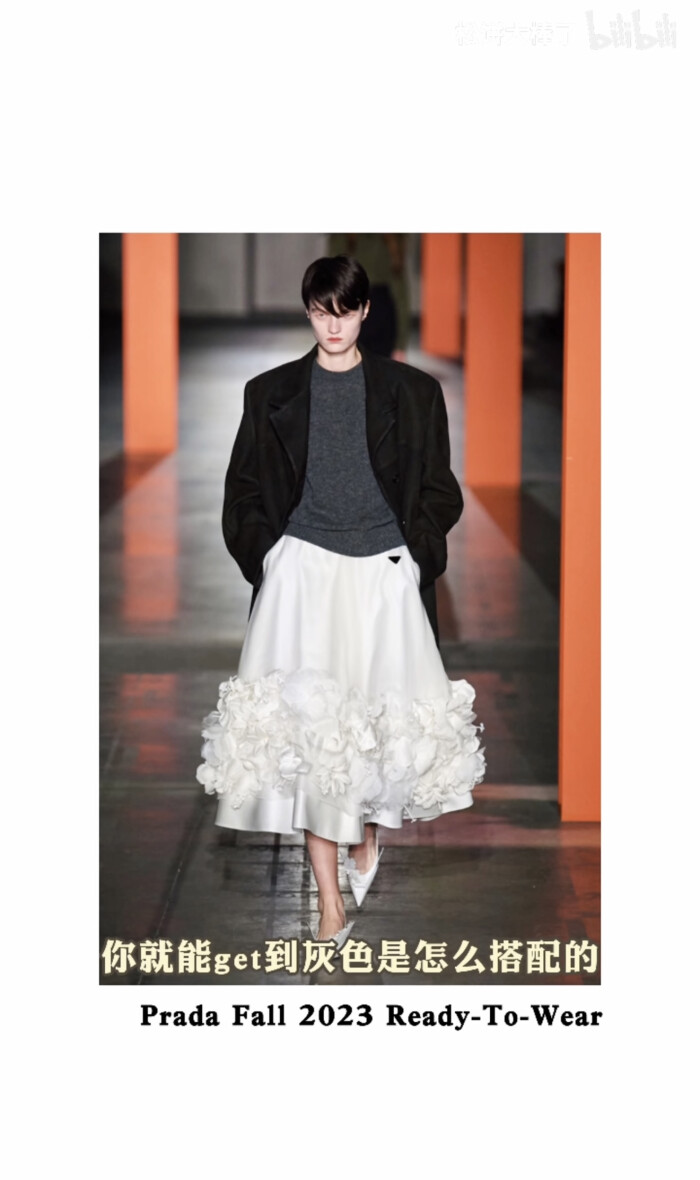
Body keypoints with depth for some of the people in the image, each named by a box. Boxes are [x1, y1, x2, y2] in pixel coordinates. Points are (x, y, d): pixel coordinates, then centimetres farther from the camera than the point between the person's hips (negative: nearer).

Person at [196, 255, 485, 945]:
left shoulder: (410, 392, 6)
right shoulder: (272, 394, 8)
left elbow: (437, 492, 11)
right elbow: (245, 493, 13)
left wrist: (416, 557, -1)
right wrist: (266, 558, 1)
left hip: (383, 573, 0)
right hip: (302, 571, 0)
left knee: (388, 721, -1)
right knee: (307, 728, -9)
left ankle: (368, 830, 32)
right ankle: (330, 900, -6)